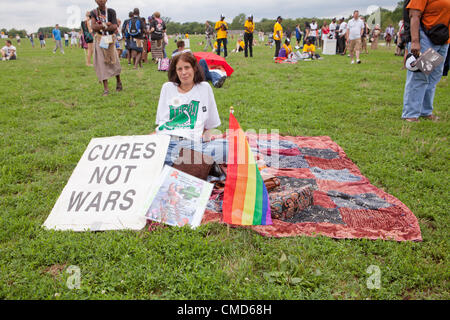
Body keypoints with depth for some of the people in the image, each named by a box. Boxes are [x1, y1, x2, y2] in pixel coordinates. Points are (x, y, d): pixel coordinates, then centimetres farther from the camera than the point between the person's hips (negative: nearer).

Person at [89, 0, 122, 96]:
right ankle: (106, 89, -2)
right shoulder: (94, 12, 2)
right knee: (102, 63, -4)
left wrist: (101, 26, -17)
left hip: (109, 40, 0)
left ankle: (119, 82, 30)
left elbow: (115, 27, -13)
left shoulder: (111, 11, -1)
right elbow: (94, 27, -11)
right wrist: (107, 24, -17)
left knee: (114, 62, 4)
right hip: (99, 40, 1)